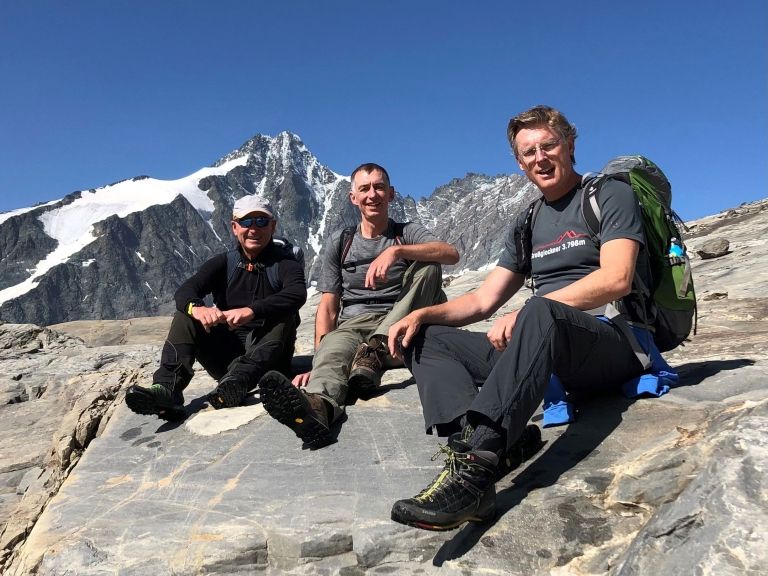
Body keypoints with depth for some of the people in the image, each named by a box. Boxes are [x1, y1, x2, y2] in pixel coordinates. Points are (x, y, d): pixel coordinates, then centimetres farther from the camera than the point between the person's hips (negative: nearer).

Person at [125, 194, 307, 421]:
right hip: (227, 356, 3)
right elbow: (185, 291, -10)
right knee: (185, 316, -13)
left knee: (285, 317, -30)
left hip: (267, 356, -3)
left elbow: (297, 294, -26)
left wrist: (252, 311, -44)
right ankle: (168, 389, -31)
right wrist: (197, 308, -36)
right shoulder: (223, 263, 7)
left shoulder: (284, 263, -3)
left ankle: (236, 382, -48)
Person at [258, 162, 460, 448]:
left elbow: (451, 253, -11)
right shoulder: (338, 243, 14)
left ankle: (375, 352, -36)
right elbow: (328, 307, 6)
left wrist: (396, 251, -28)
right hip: (353, 325, 0)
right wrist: (319, 357, -12)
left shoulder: (408, 234, 11)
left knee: (428, 267, -22)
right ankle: (316, 405, -69)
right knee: (331, 351, -34)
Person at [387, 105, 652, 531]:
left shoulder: (611, 195, 4)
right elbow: (483, 301, 16)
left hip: (614, 343, -6)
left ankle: (473, 468, -45)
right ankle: (469, 444, -32)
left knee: (541, 312, -40)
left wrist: (524, 315, -20)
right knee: (426, 339, -4)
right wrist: (423, 313, -2)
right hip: (543, 348, 7)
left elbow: (616, 279, -14)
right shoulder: (527, 225, 22)